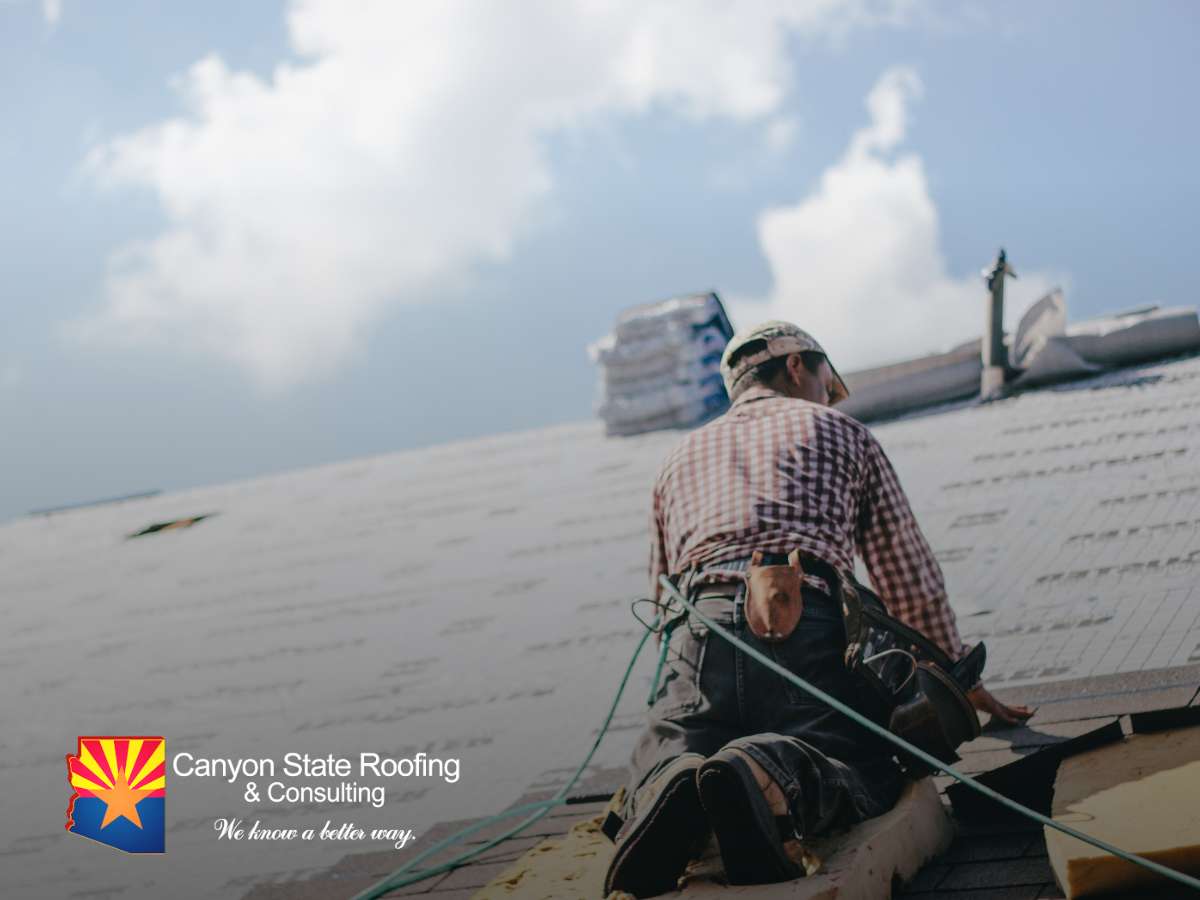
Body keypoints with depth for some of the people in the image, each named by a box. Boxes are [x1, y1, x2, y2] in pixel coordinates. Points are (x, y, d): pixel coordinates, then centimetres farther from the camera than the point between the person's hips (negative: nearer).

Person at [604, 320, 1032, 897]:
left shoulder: (680, 459, 36)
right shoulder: (840, 433, 27)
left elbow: (661, 596, 37)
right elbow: (908, 575, 24)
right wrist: (962, 683, 33)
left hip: (699, 626, 3)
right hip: (804, 622, -2)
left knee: (670, 750, 4)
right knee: (863, 769, -4)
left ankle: (671, 789, -35)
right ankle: (769, 779, -39)